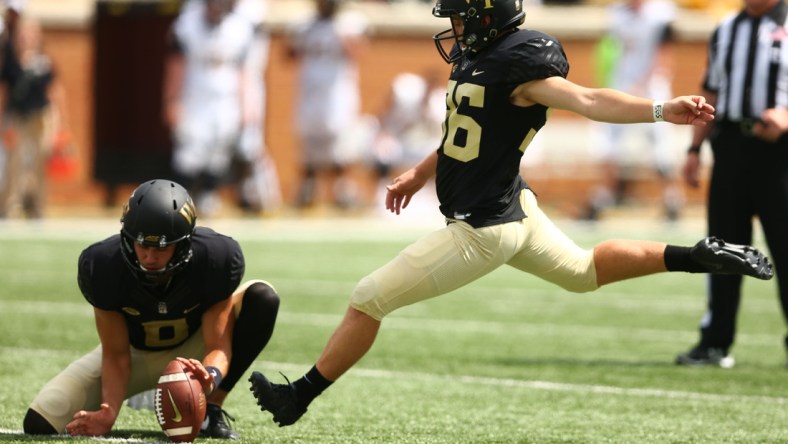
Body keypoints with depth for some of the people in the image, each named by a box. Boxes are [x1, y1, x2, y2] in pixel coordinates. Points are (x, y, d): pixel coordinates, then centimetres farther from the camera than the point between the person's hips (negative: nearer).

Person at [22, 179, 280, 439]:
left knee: (262, 298, -29)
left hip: (193, 354, 0)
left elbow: (217, 347, -27)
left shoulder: (215, 258, -30)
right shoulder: (103, 266, -29)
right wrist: (108, 415, -37)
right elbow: (115, 355, -20)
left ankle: (211, 411, -16)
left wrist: (211, 377, -52)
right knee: (40, 424, -18)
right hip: (134, 352, 0)